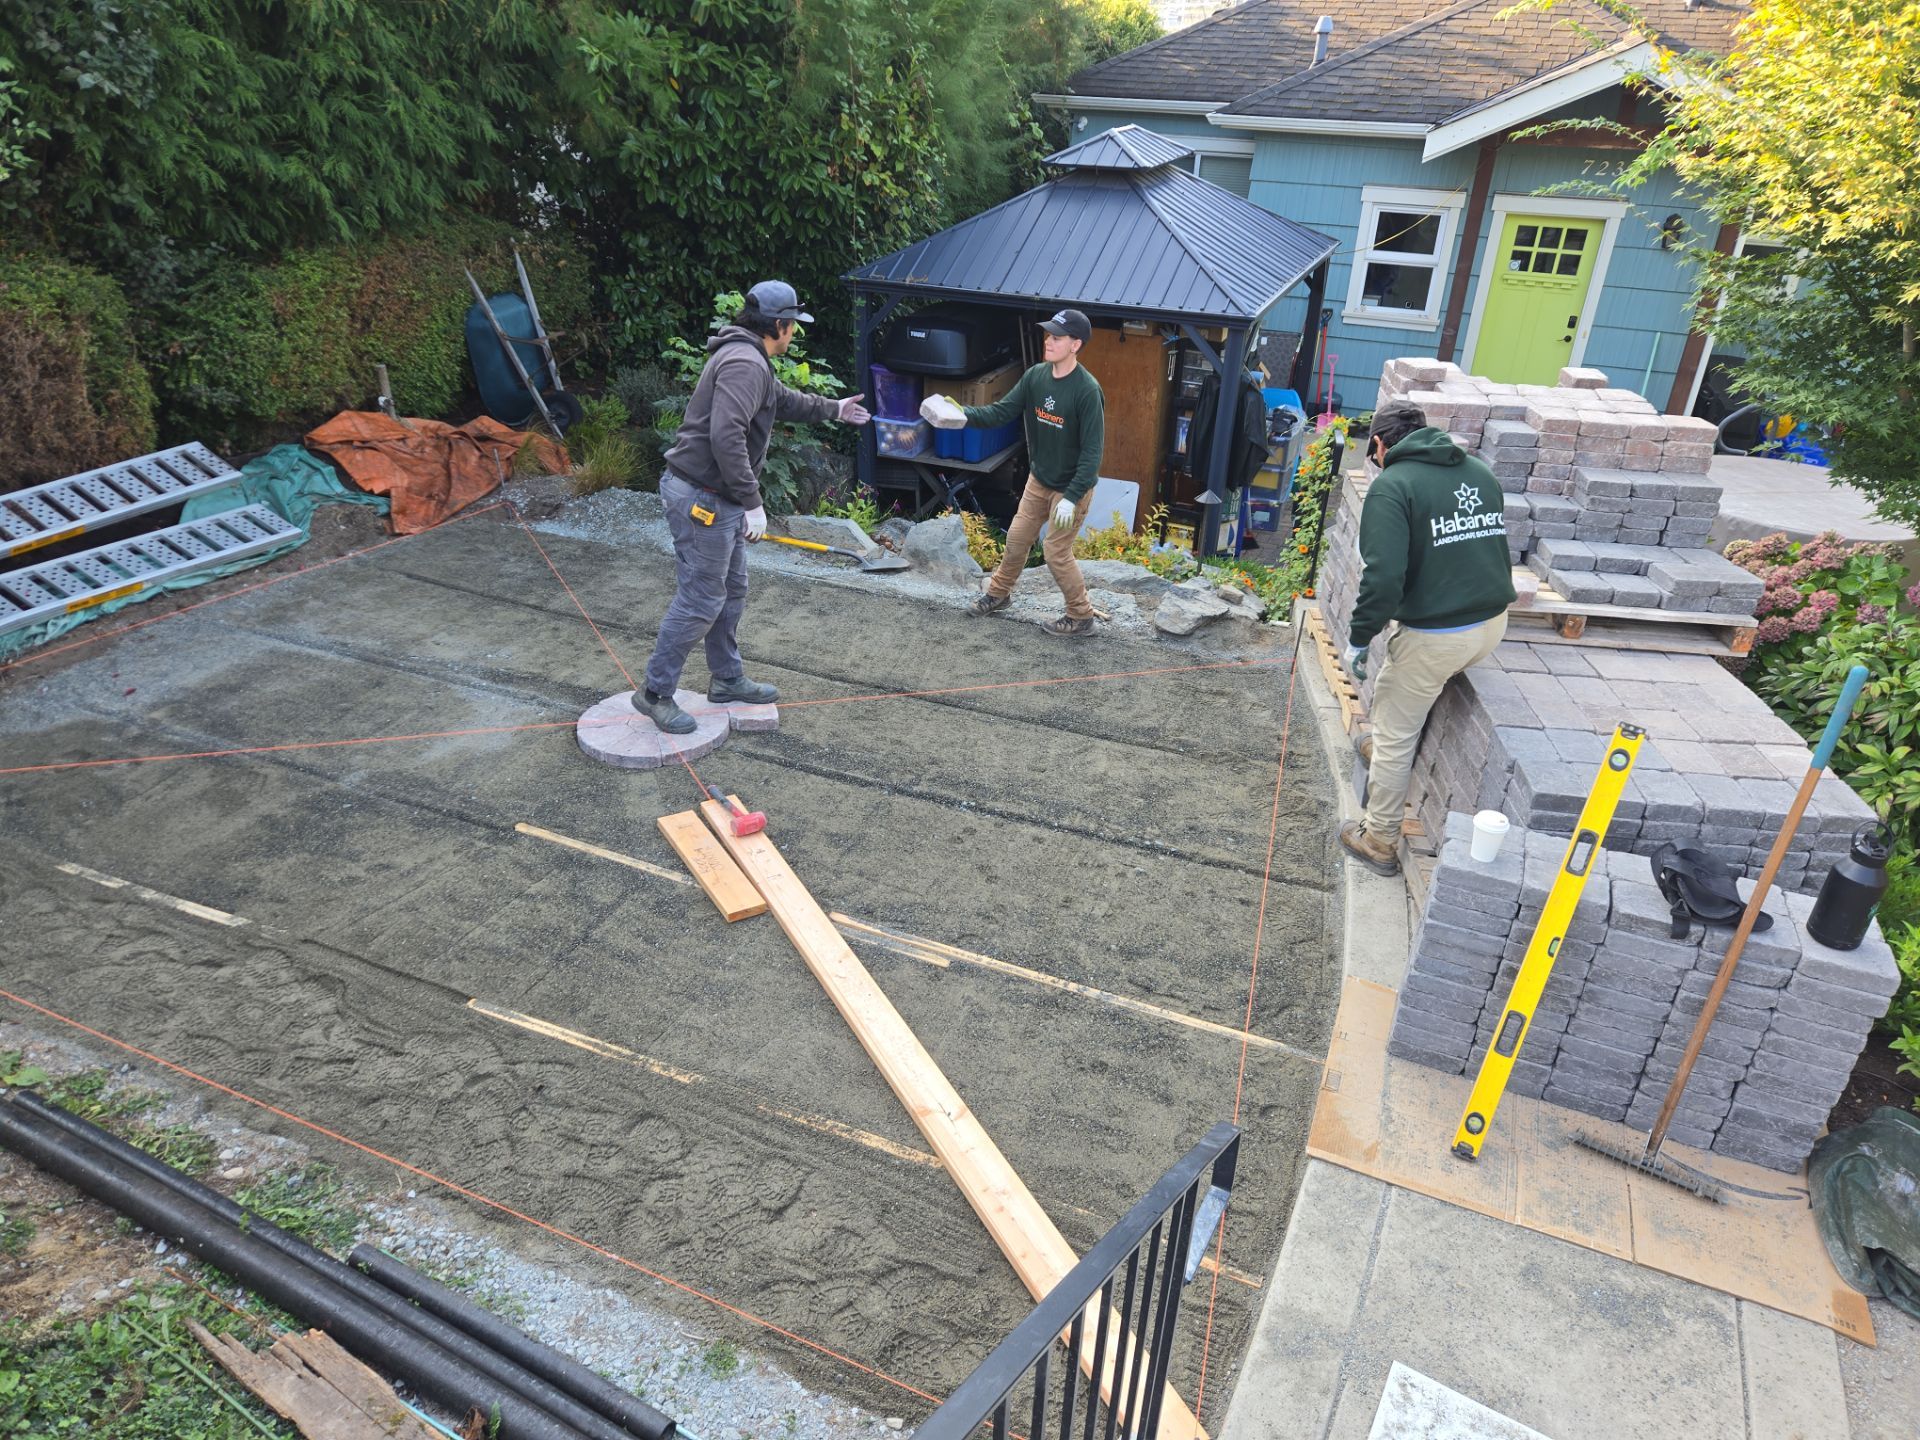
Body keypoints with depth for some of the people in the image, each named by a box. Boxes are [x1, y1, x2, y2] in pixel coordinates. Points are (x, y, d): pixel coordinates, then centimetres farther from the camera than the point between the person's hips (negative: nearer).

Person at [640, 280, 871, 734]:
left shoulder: (747, 358, 15)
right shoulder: (744, 363, -19)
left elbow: (783, 399, 35)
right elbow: (726, 436, -30)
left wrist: (834, 409, 45)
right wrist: (753, 502, -26)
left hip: (718, 497, 11)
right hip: (703, 499, -11)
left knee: (731, 592, 20)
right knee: (699, 600, -4)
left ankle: (727, 680, 33)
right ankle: (655, 692, 7)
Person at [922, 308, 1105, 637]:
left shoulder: (1087, 390, -25)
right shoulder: (1036, 376, -6)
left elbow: (1092, 451, -25)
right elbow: (1002, 411, -7)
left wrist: (1071, 498, -30)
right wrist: (965, 414, -25)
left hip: (1072, 487, -6)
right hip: (1038, 480, 7)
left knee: (1056, 553, -2)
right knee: (1017, 538, 17)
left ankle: (1081, 617, 17)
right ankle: (999, 593, 41)